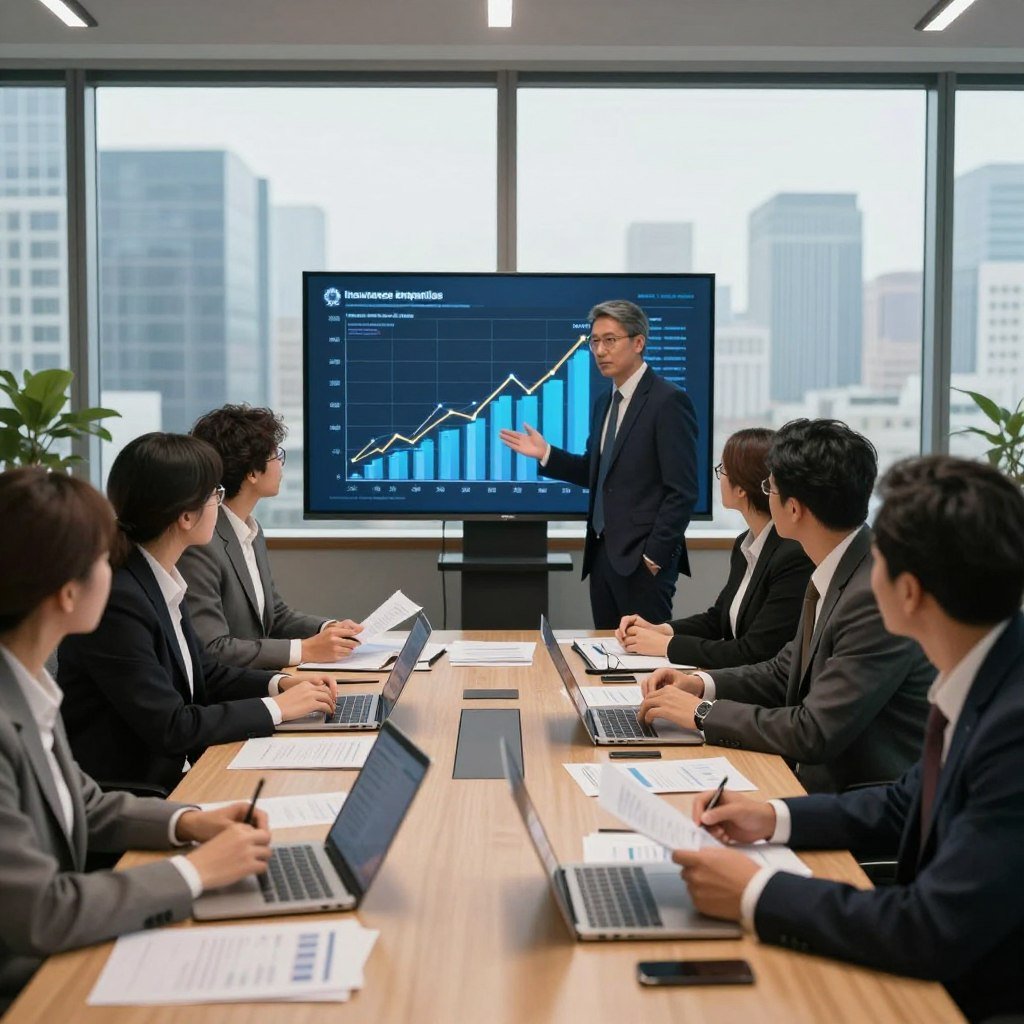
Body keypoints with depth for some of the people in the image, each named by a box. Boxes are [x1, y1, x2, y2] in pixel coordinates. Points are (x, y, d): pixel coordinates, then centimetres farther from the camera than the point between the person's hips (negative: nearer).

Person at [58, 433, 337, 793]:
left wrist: (280, 683, 1)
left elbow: (202, 673, 15)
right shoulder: (116, 599, -23)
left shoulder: (161, 580, 3)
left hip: (176, 773, 8)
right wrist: (276, 708, -14)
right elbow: (169, 727, -22)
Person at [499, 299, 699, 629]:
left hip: (643, 558, -8)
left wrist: (655, 555, -16)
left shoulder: (668, 401, -11)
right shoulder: (604, 403, 14)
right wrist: (545, 453, 7)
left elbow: (682, 490, -15)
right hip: (603, 552, 8)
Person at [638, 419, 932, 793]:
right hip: (820, 781, 8)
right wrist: (701, 684, 2)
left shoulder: (878, 596, -24)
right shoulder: (834, 574, 5)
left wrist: (702, 712, -14)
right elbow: (786, 672, 17)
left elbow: (816, 733, -24)